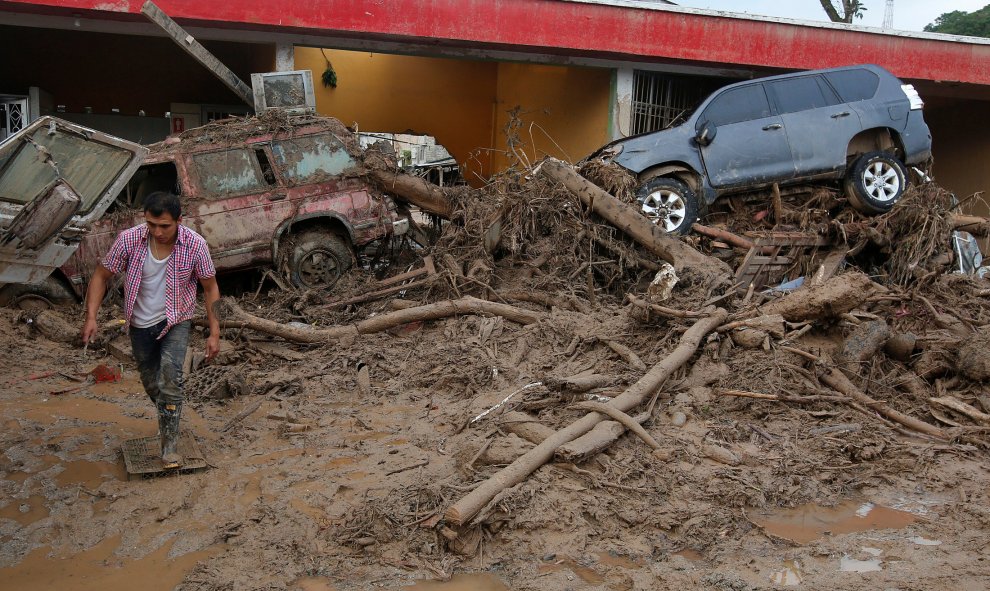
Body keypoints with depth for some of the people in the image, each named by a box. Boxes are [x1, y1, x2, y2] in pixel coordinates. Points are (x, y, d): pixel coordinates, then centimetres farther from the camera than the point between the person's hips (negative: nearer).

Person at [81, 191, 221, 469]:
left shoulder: (195, 245, -21)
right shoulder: (129, 240, -19)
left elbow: (210, 288, -9)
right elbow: (101, 276, -6)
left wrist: (214, 333, -11)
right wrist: (91, 317, -17)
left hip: (176, 320, -2)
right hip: (140, 323, 2)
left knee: (170, 373, -24)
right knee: (150, 382, 15)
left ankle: (170, 442, -14)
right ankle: (167, 416, 47)